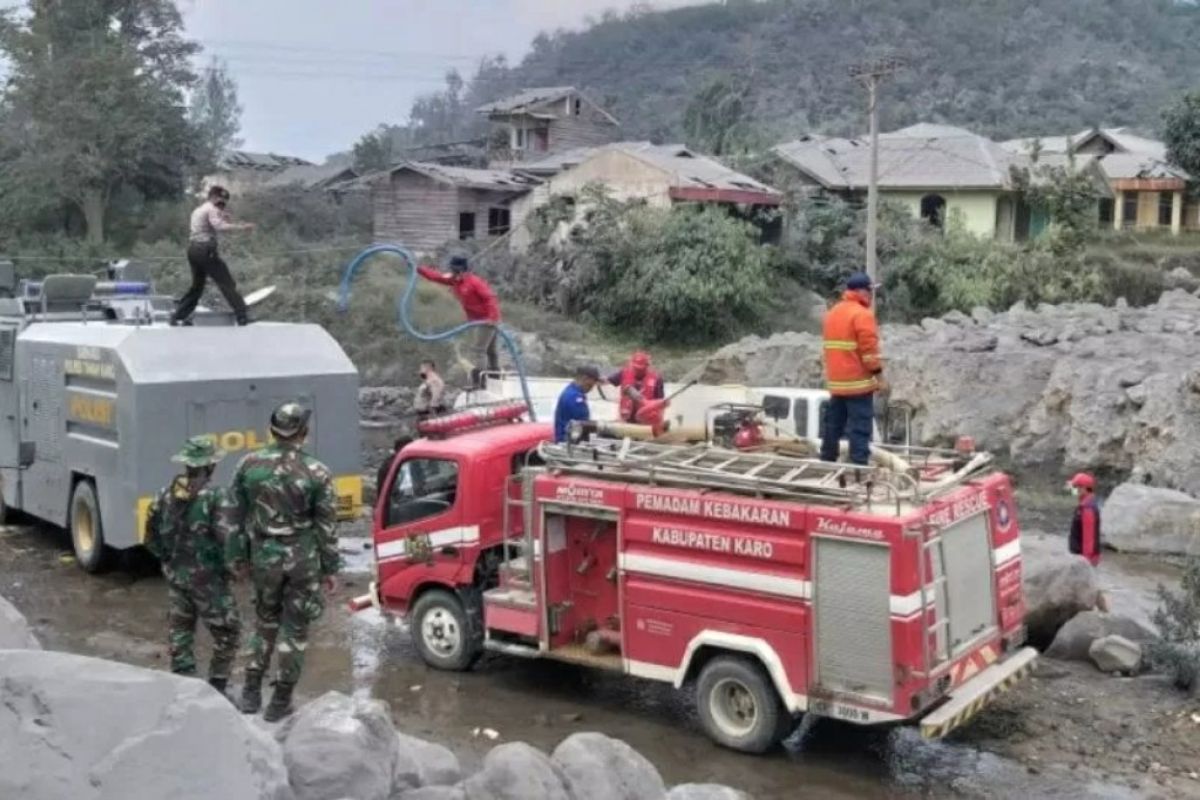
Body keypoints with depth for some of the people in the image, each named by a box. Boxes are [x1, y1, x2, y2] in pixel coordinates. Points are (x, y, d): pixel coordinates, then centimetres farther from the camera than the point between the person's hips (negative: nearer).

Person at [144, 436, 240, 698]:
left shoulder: (168, 492, 1)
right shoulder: (214, 496, -18)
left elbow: (151, 531, 9)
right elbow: (226, 538, -23)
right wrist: (229, 566, -6)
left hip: (175, 573, 6)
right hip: (207, 576, -6)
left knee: (180, 628, 19)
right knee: (226, 631, 8)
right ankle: (217, 686, 10)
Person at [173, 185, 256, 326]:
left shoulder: (198, 210, 23)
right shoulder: (211, 209, -6)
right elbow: (219, 227, -23)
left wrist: (222, 218, 14)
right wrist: (241, 226, -27)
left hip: (192, 249, 9)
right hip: (206, 250, -9)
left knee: (197, 285, 19)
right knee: (227, 283, -8)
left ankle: (178, 317, 20)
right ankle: (242, 316, -13)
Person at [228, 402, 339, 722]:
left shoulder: (249, 464, -5)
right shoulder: (316, 473, -13)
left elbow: (237, 515, 3)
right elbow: (327, 526, -8)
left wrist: (238, 556, 15)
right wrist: (329, 568, 2)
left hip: (264, 557, 3)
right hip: (303, 559, -3)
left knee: (265, 621, 22)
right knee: (295, 629, 10)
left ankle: (251, 692, 24)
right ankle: (281, 701, 16)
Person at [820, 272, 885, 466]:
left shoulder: (833, 312, 14)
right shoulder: (862, 314, -12)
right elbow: (869, 351, -16)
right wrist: (879, 377, -9)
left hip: (836, 382, 8)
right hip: (858, 382, -8)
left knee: (833, 425, 15)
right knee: (860, 429, -7)